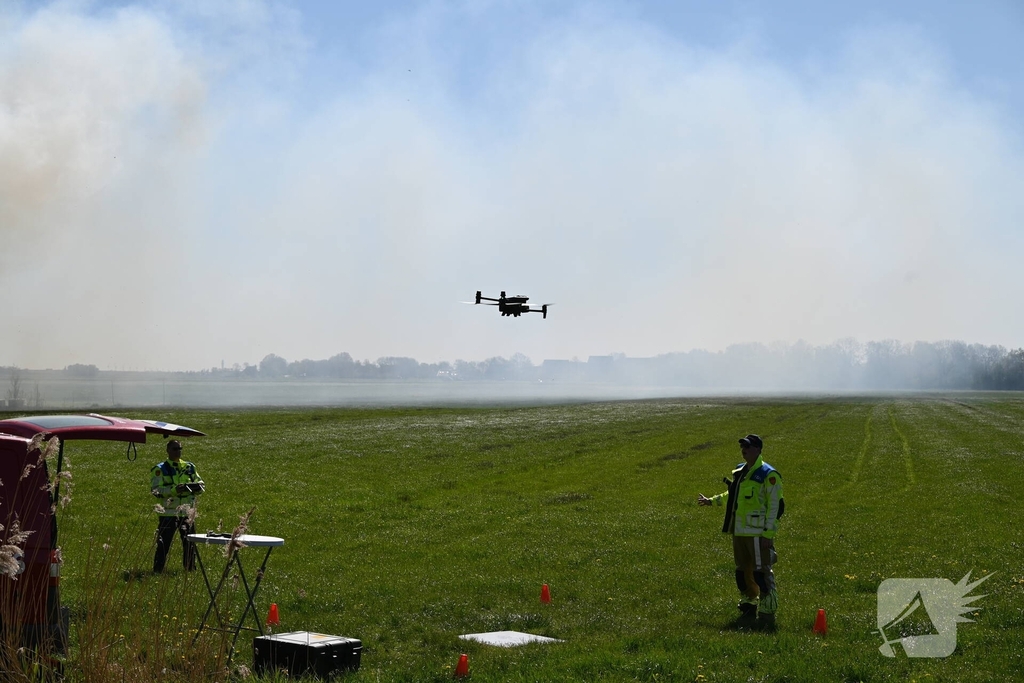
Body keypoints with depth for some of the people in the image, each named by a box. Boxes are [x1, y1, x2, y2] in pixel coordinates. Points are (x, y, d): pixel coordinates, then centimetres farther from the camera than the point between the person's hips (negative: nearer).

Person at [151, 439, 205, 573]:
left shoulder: (189, 467, 12)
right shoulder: (160, 469, -2)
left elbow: (202, 486, 13)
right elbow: (156, 490, -12)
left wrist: (194, 486, -11)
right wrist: (174, 490, -26)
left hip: (187, 512, 4)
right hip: (168, 513, -4)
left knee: (189, 542, 10)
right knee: (164, 543, -4)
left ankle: (190, 569, 22)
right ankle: (157, 570, 5)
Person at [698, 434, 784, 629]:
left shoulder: (768, 474, -12)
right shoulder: (740, 471, 13)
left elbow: (774, 506, -14)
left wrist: (768, 533, -17)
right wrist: (712, 501, 27)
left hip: (757, 533, -8)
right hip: (739, 532, 8)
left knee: (761, 572, -6)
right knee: (743, 571, 14)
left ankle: (767, 613, -1)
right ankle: (748, 608, 26)